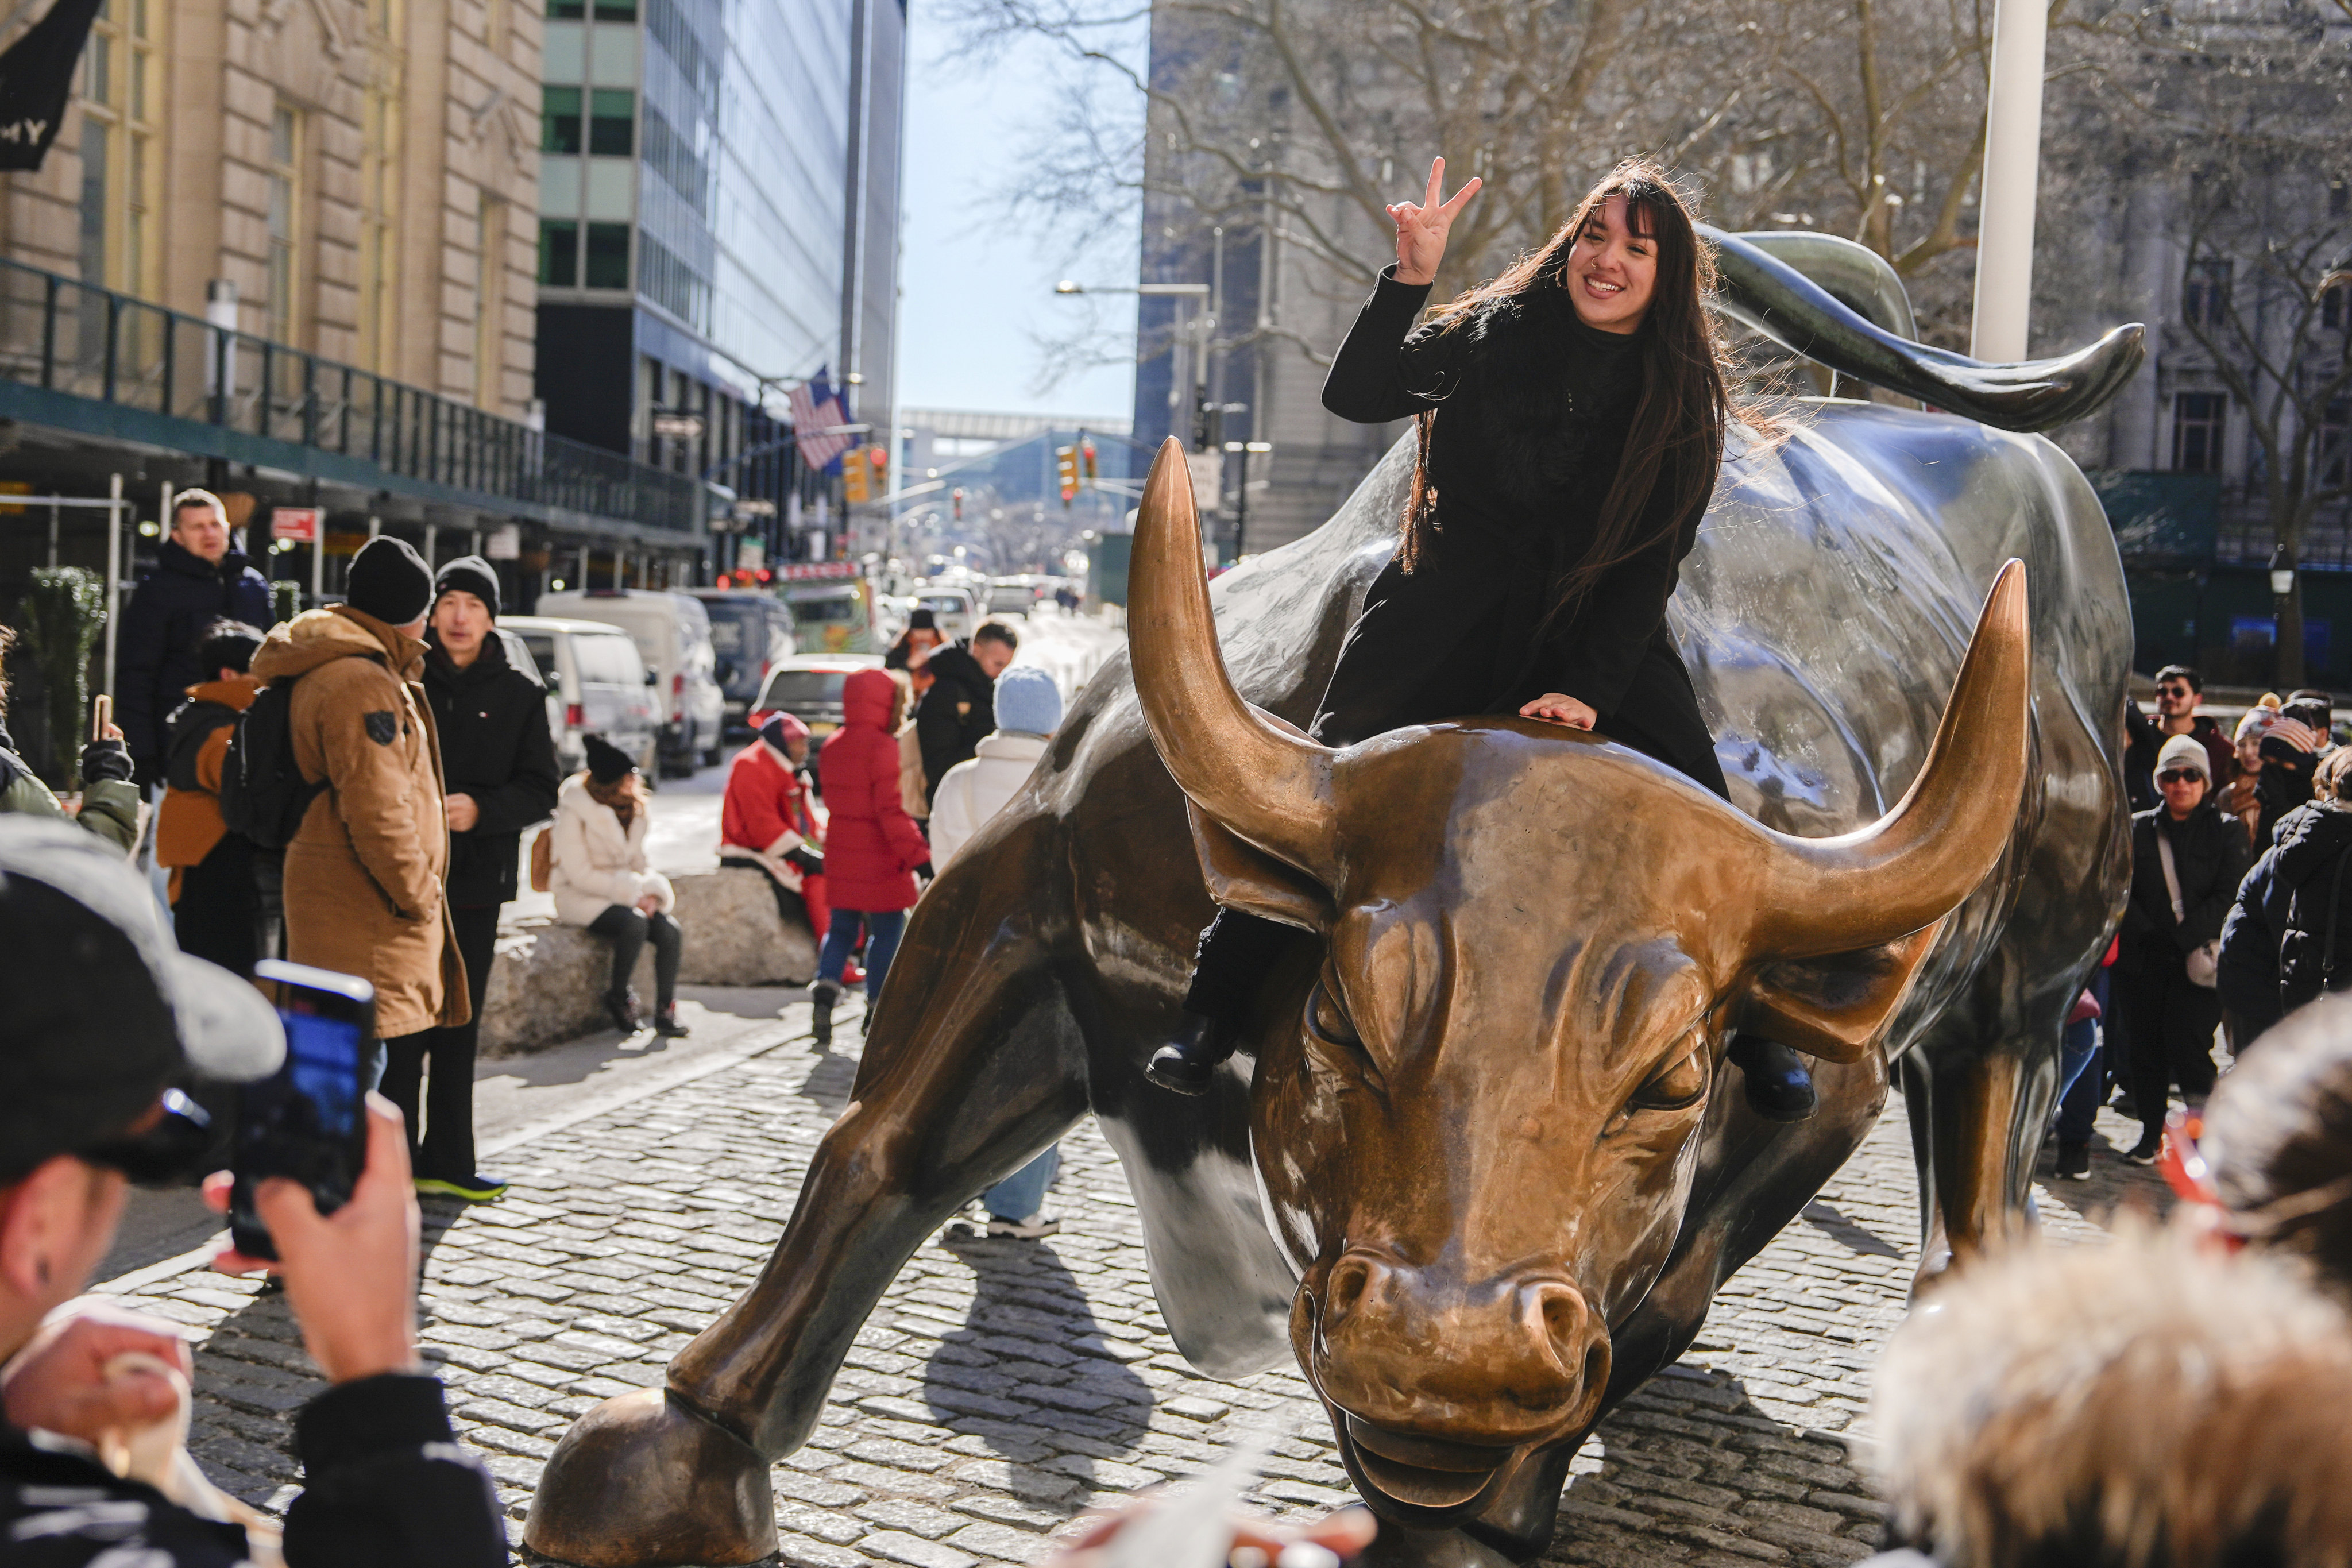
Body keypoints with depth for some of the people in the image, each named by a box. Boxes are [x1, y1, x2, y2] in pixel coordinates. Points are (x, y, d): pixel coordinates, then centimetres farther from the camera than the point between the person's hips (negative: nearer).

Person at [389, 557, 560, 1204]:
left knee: (459, 1028, 10)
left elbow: (540, 790, 2)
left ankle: (446, 1161, 19)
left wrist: (481, 808, -14)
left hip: (476, 884, 3)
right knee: (401, 1028, -3)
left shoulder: (520, 695, 7)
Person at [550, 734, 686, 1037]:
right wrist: (634, 893, -20)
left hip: (625, 892, 6)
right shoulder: (574, 811, -13)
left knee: (670, 931, -20)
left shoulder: (634, 808, 8)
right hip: (579, 896, -6)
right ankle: (618, 998, -12)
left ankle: (665, 1012, -11)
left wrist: (650, 892, -6)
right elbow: (580, 875, -17)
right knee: (635, 923, -34)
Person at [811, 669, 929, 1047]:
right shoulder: (882, 747, -17)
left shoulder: (832, 747, 8)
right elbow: (891, 810, -22)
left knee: (841, 928, 16)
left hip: (841, 856, 7)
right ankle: (877, 1010, 11)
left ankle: (824, 991, -3)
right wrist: (918, 856, -21)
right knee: (886, 932, 6)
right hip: (879, 860, -7)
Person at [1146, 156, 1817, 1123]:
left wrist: (1591, 687, -17)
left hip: (1601, 635, 1)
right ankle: (1210, 1015, 2)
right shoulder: (1495, 335, -5)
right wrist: (1411, 278, -27)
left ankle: (1758, 1036, 10)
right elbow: (1353, 397, -14)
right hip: (1447, 616, 0)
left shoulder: (1682, 397, -4)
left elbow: (1654, 559, -7)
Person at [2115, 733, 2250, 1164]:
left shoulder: (2225, 832, 6)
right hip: (2144, 959, 3)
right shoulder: (2137, 829, 11)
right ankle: (2151, 1133, 17)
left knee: (2188, 1047, -11)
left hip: (2197, 961, -3)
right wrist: (2148, 934, -11)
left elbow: (2229, 896, -3)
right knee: (2145, 1048, 5)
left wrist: (2183, 938, -13)